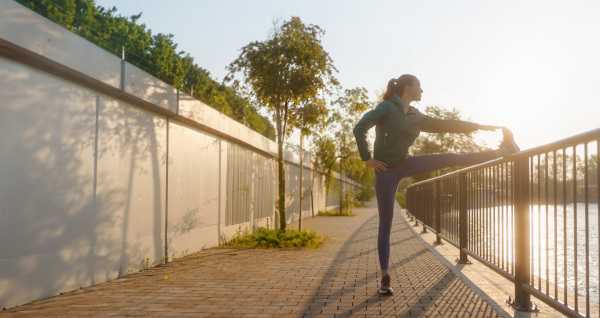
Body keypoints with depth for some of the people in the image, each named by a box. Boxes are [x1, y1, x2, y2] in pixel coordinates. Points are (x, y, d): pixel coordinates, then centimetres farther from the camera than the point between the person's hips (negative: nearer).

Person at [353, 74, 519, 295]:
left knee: (452, 159, -2)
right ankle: (385, 277, 7)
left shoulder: (415, 117, 9)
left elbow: (444, 125, 13)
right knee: (385, 225, -2)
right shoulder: (386, 108, -10)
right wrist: (367, 159, -17)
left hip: (405, 164, 6)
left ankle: (503, 151, 9)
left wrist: (480, 126, 13)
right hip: (386, 171, -6)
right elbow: (359, 129, -17)